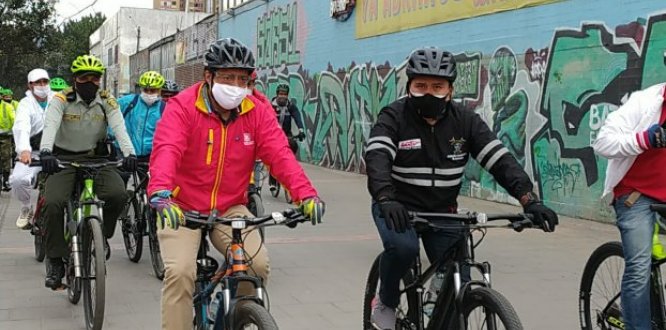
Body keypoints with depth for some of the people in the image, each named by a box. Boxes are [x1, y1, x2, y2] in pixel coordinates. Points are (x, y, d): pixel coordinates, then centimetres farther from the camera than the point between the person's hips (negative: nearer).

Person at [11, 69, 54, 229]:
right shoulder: (26, 104, -5)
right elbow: (21, 127, -23)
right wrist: (24, 150, -42)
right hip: (33, 152, -1)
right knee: (18, 179, -25)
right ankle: (26, 208, 6)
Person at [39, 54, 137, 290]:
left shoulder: (107, 102, -2)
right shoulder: (61, 100, -8)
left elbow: (119, 128, -17)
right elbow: (50, 126, -24)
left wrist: (129, 153, -37)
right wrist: (45, 152, -44)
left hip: (96, 158, 1)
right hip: (64, 159, -1)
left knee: (118, 194, -25)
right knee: (53, 203, -24)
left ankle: (101, 234, 5)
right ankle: (55, 261, -8)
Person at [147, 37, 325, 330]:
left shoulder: (257, 112, -4)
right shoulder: (182, 106, -14)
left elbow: (280, 154, -15)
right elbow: (166, 150, -30)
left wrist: (306, 194, -32)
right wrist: (161, 194, -49)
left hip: (230, 209, 3)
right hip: (182, 208, -3)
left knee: (258, 265, -14)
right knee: (180, 272, -21)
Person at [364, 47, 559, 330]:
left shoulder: (465, 122, -6)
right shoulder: (393, 118, -13)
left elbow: (501, 160, -14)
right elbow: (377, 158, -29)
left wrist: (530, 200, -28)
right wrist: (386, 199, -48)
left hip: (442, 212, 3)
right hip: (397, 207, -3)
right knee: (403, 247, -33)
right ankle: (386, 302, -3)